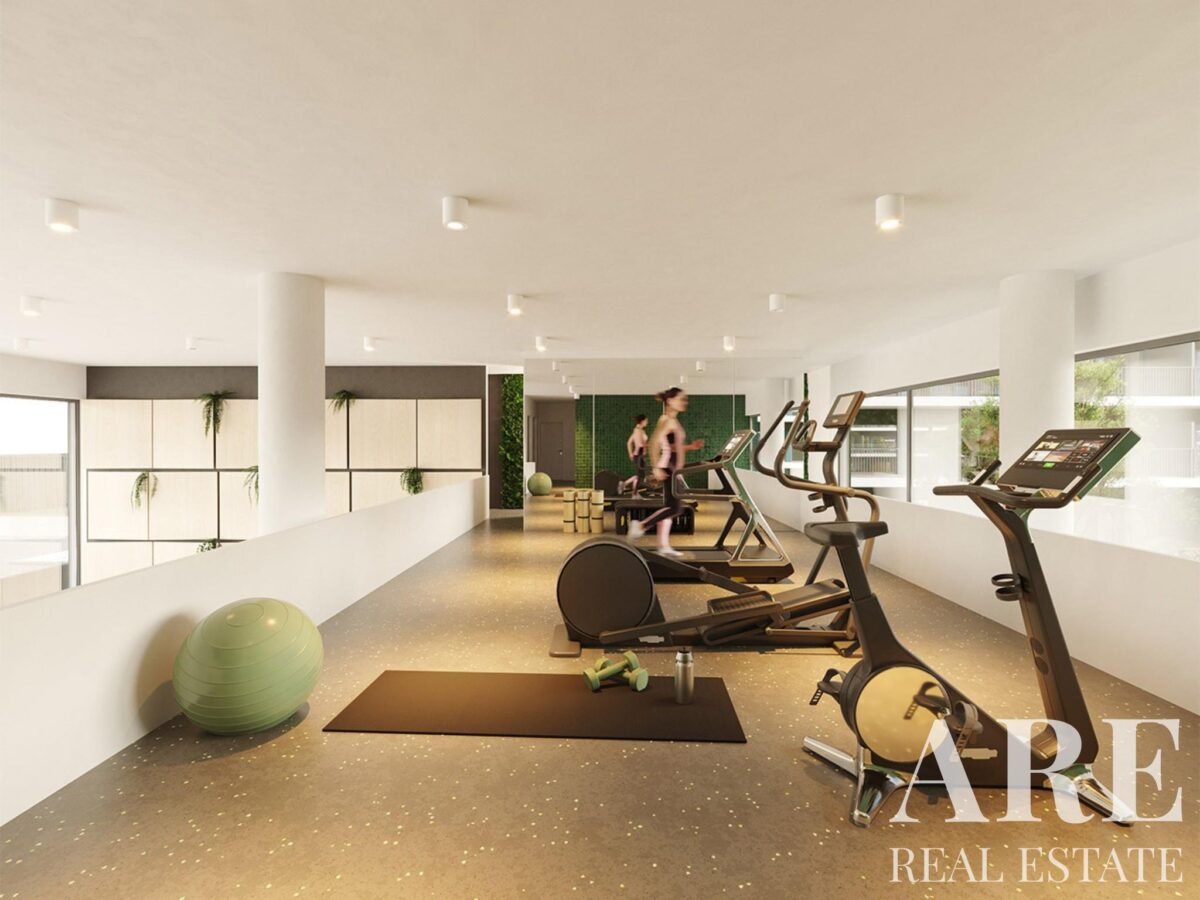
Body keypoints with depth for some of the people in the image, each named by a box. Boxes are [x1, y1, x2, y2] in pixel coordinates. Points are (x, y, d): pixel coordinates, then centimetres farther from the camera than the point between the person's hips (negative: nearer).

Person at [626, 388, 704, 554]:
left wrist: (691, 446, 13)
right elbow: (654, 442, -23)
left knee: (670, 507, 9)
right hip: (669, 468, -10)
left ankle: (664, 546, 13)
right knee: (674, 508, -9)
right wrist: (656, 467, -28)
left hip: (674, 469, 10)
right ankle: (641, 525, -1)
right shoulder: (668, 420, -12)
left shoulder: (673, 421, 17)